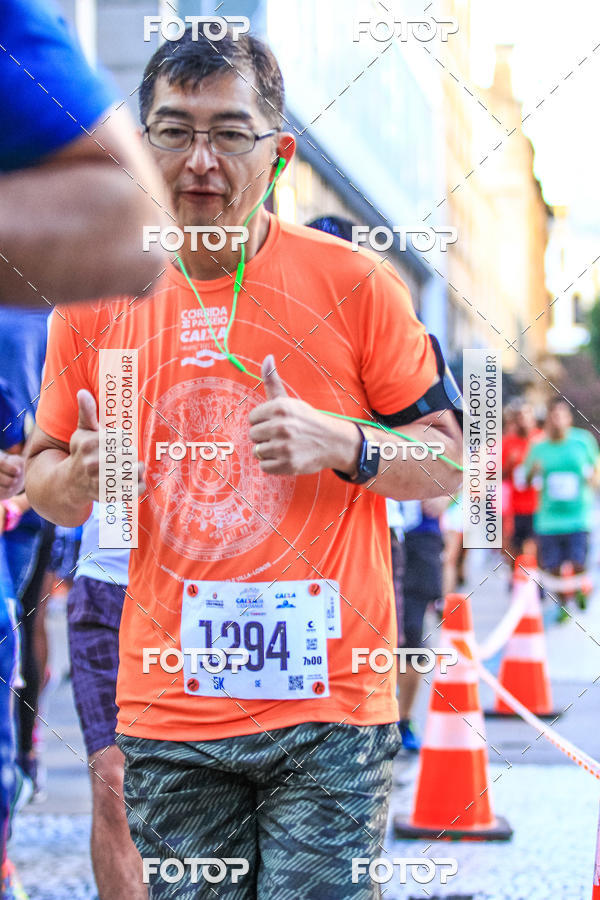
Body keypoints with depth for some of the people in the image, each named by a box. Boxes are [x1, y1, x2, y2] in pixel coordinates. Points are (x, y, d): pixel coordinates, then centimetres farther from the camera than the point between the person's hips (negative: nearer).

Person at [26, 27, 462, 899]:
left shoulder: (353, 283, -3)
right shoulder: (94, 302, 5)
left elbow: (446, 461, 2)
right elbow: (47, 487, 14)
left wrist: (342, 443, -16)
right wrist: (79, 474, -9)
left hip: (330, 703, -2)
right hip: (166, 710, 3)